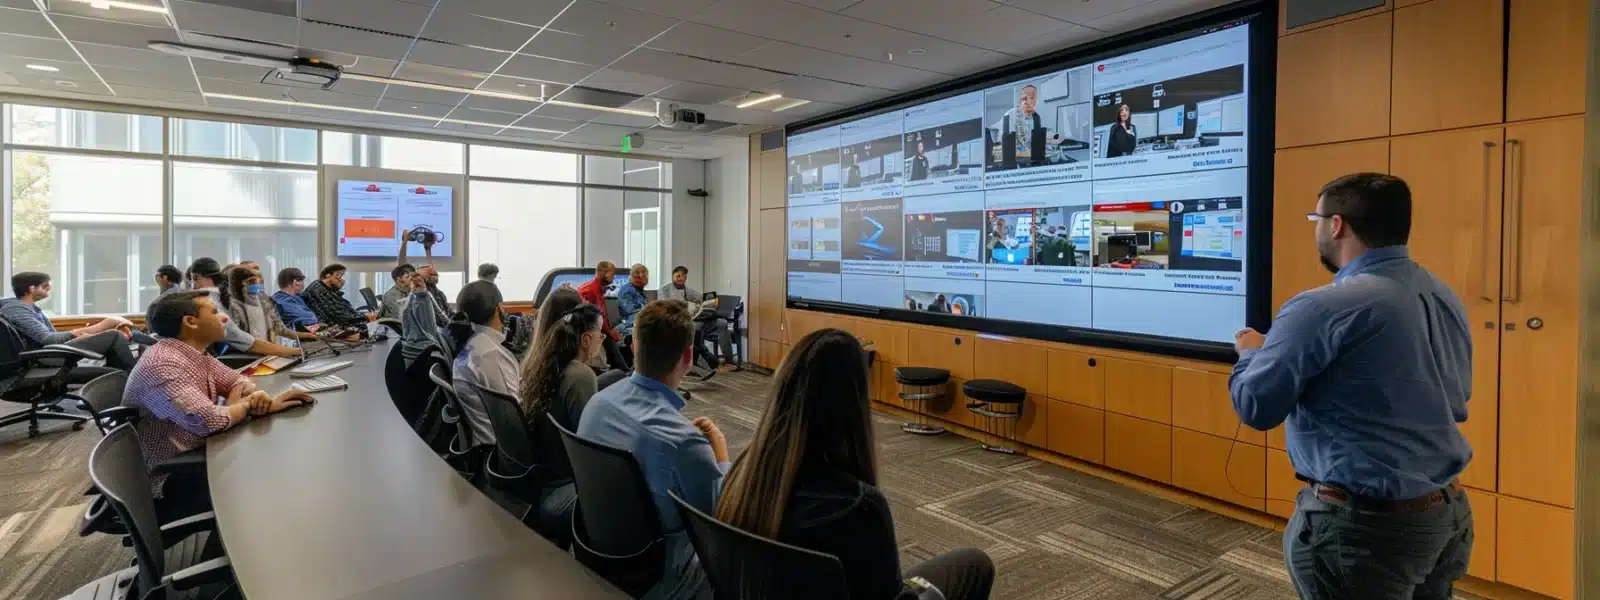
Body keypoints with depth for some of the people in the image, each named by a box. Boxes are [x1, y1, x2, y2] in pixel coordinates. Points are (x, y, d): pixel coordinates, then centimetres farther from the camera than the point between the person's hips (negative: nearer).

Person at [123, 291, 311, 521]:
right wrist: (246, 405, -15)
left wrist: (249, 396, -10)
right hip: (168, 481, -9)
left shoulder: (195, 354, 3)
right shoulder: (163, 364, -26)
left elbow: (239, 380, 15)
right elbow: (208, 421, -35)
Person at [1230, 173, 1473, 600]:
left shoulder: (1324, 308, -22)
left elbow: (1255, 406, -19)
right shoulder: (1445, 298, 5)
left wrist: (1252, 353, 1)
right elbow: (1455, 398, 17)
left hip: (1365, 524, -8)